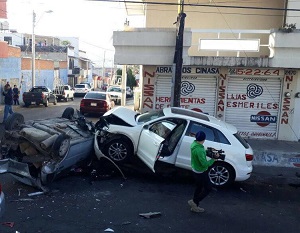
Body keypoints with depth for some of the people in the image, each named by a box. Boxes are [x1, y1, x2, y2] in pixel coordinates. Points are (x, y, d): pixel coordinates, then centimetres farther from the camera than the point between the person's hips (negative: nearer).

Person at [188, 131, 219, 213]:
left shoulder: (194, 144, -4)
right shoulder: (199, 150, -33)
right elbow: (205, 164, -31)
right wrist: (214, 158, -23)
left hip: (195, 170, 9)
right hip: (201, 172, -9)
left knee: (199, 188, 22)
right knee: (208, 188, 10)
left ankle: (195, 207, 33)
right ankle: (194, 202, 15)